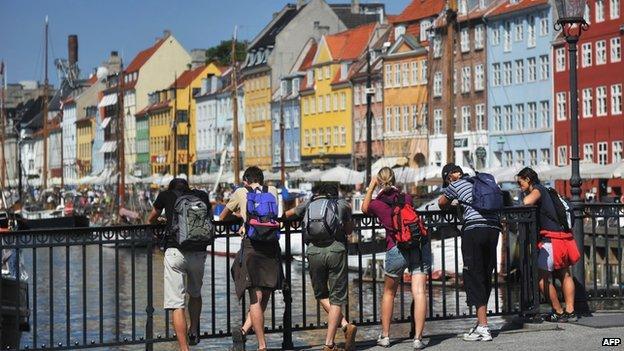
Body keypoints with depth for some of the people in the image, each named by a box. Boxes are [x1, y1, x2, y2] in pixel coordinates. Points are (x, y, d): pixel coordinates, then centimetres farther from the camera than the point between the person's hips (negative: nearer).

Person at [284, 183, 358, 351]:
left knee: (321, 295, 19)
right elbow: (349, 230, 30)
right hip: (336, 250, -1)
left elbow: (286, 214, 36)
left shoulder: (308, 204, 21)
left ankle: (345, 326, 3)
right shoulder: (342, 204, 18)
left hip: (314, 251, 1)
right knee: (336, 298, 5)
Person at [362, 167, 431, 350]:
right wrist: (394, 189, 33)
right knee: (419, 292, -5)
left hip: (397, 250, -1)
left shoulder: (377, 204, 2)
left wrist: (371, 187, 30)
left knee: (389, 293, 18)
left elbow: (364, 208, 26)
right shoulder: (407, 198, 9)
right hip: (420, 246, 1)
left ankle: (385, 336, 23)